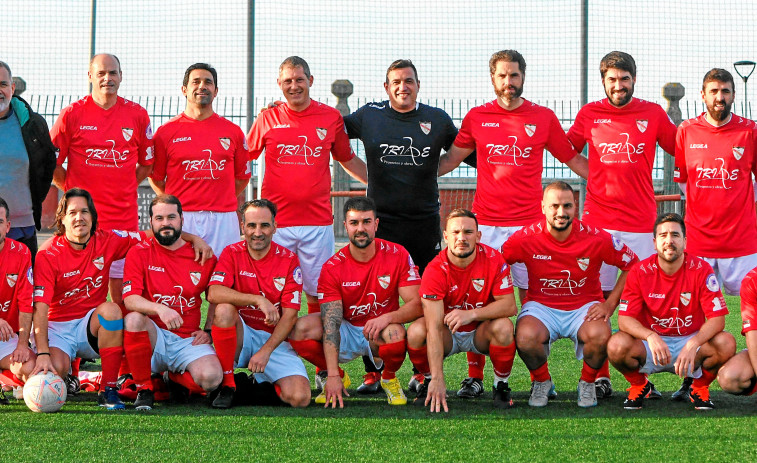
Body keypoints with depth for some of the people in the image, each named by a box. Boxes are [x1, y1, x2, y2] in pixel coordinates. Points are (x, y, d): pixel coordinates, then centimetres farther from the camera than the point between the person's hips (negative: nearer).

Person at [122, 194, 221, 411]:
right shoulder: (139, 253, 2)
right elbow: (130, 299, -12)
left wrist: (208, 331, 4)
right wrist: (160, 309, -31)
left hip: (189, 341, 1)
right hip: (154, 336, -1)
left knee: (211, 378, -29)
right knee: (133, 319, -35)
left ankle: (173, 378, 9)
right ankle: (144, 389, -15)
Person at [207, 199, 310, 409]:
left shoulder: (289, 260, -3)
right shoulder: (232, 254, -2)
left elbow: (290, 315, -8)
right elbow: (214, 293, -21)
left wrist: (265, 351, -20)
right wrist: (259, 300, -31)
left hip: (274, 339, 0)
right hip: (240, 335, 0)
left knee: (300, 398, -24)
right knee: (224, 309, -34)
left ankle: (261, 388, 10)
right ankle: (227, 386, -18)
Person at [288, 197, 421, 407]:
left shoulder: (397, 255, -11)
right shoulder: (332, 267, -12)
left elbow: (417, 304, -14)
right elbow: (330, 323, -19)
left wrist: (387, 317, -37)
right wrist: (333, 376, -30)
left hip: (379, 334, -1)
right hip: (346, 330, 1)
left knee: (396, 334, -38)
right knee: (299, 330, -26)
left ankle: (389, 378, -1)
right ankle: (339, 376, 4)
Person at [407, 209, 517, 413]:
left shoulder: (494, 260, -17)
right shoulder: (435, 270, -23)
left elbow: (509, 306, -21)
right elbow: (434, 327, -30)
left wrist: (472, 314, -38)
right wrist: (437, 379, -38)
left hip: (480, 332, 1)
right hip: (448, 333, 0)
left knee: (503, 327, -31)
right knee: (416, 331, -29)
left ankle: (501, 386, -6)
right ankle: (429, 382, 1)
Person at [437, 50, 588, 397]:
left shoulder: (544, 118, 7)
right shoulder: (477, 117, 8)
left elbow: (573, 160, 14)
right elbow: (452, 158, 19)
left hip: (529, 224, -1)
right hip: (486, 224, 1)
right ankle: (475, 377, 5)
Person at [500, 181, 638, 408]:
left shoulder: (596, 238, -12)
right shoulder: (526, 238, -11)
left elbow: (632, 265, 0)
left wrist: (610, 303, -7)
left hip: (584, 307, 0)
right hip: (541, 306, 0)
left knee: (599, 336, -34)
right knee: (526, 337, -33)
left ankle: (587, 383, 2)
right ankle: (541, 382, 2)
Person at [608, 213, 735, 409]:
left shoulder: (701, 270, -11)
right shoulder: (640, 272, -9)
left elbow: (717, 318, -15)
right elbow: (625, 318, -13)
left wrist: (693, 345, -34)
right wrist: (651, 337, -34)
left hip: (691, 341, 0)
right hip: (651, 342, 0)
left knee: (726, 344, -30)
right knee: (617, 346, -31)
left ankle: (700, 387, 3)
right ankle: (639, 385, 5)